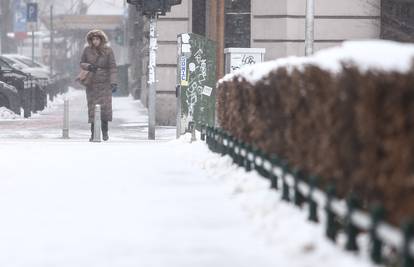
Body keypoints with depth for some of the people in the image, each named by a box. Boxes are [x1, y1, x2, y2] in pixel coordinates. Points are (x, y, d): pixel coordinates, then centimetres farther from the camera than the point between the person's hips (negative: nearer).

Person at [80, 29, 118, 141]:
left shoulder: (108, 50, -3)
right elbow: (82, 63, 10)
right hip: (91, 83, 1)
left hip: (104, 83, -1)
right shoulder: (87, 50, 1)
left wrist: (114, 83, -13)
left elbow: (112, 67, -5)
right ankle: (93, 133, 4)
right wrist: (88, 66, -13)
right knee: (92, 107, -3)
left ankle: (105, 131, 6)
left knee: (105, 106, -10)